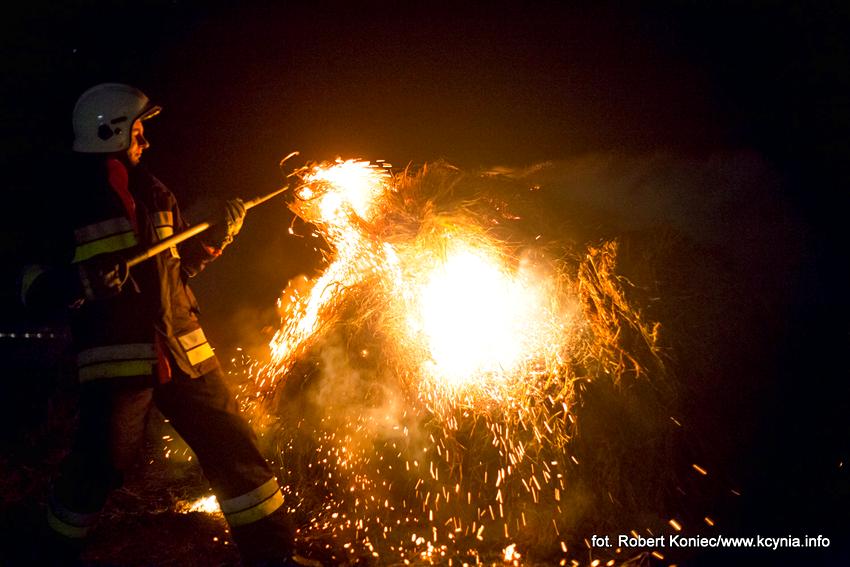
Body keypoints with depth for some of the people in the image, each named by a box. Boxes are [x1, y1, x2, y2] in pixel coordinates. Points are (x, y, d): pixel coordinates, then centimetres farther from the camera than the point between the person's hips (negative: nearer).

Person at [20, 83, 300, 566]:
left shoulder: (154, 194, 15)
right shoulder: (69, 199, -2)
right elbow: (32, 284, -3)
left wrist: (218, 235, 8)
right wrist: (81, 281, -22)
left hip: (183, 350, 5)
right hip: (117, 359, -5)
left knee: (234, 448, 5)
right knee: (100, 466, 1)